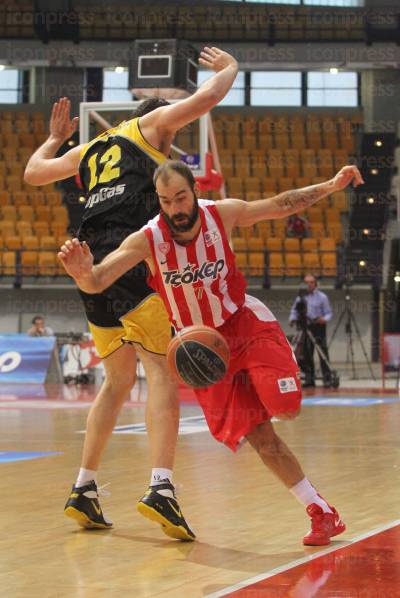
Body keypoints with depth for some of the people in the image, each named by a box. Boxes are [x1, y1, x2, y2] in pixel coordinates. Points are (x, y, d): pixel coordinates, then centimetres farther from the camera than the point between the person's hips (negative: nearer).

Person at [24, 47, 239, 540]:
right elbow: (207, 96, 4)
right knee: (161, 371, -11)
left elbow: (33, 173, 37)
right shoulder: (150, 124, 13)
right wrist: (228, 68, 24)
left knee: (118, 381, 18)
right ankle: (161, 487, -28)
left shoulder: (90, 149, 29)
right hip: (134, 262, -7)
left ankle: (83, 490, 17)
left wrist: (54, 139, 54)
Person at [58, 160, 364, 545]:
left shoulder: (222, 214, -15)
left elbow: (282, 204, 0)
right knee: (259, 435, -5)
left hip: (246, 323, 0)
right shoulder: (147, 240, -20)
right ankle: (322, 513, 6)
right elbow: (96, 284, -29)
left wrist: (330, 187, -7)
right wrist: (83, 273, -53)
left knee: (284, 409, -20)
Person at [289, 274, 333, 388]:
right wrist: (292, 319, -2)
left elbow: (328, 313, 1)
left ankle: (327, 379, -8)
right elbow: (294, 310, 17)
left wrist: (324, 319, -19)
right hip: (305, 327, 4)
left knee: (323, 353, -8)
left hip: (318, 327, -4)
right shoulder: (300, 297, 12)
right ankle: (309, 378, 11)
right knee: (306, 354, 4)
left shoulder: (322, 297, 2)